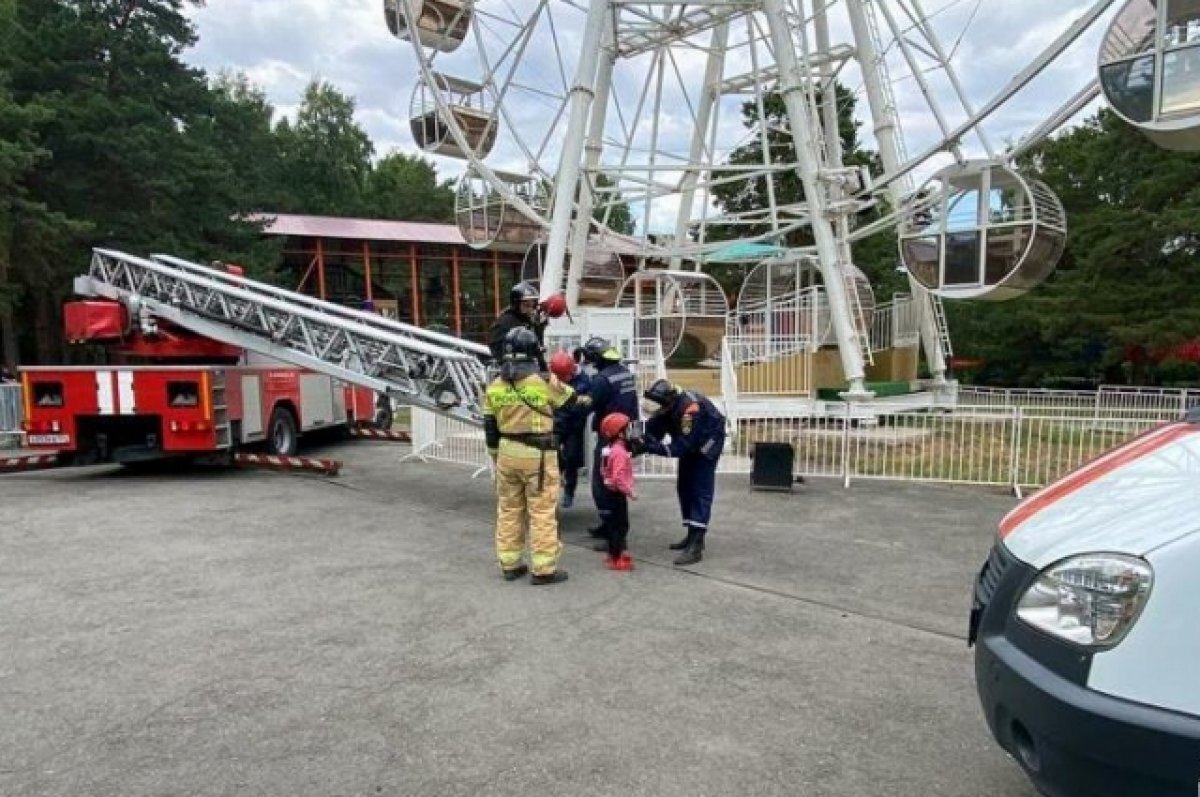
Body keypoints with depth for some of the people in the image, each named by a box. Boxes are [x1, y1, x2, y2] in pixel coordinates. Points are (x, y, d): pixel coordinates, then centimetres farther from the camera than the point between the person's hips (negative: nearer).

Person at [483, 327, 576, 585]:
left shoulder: (494, 386, 4)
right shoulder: (545, 381, -11)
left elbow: (490, 427, 8)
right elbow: (572, 402, 5)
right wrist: (560, 383, 25)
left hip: (507, 453, 5)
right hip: (537, 455, -5)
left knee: (508, 509, 15)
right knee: (542, 511, 2)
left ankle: (509, 564, 23)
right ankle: (544, 569, 6)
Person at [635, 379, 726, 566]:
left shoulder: (689, 408, -38)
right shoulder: (665, 406, -15)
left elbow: (681, 447, -38)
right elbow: (652, 431, -13)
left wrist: (652, 447, -42)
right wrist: (641, 444, -32)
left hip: (708, 442, -8)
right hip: (690, 443, 8)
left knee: (701, 490, -15)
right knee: (684, 487, 10)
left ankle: (696, 545, -20)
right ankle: (693, 535, 22)